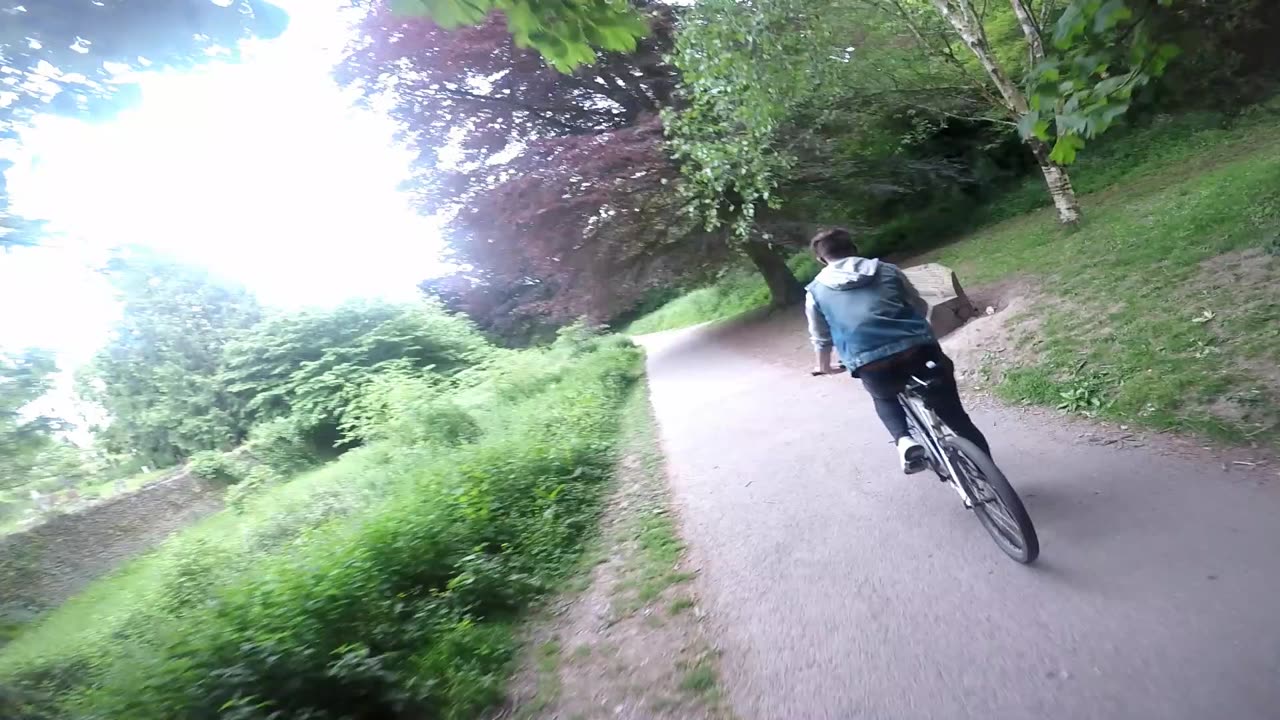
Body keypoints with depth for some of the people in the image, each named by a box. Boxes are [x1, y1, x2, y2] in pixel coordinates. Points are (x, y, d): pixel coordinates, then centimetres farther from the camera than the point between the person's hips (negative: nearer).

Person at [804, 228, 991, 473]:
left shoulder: (816, 291, 15)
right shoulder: (886, 269, 21)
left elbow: (821, 339, 24)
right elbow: (921, 307, 29)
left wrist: (824, 367, 43)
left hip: (872, 367, -1)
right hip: (919, 349, 2)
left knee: (885, 397, 33)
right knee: (956, 416, 21)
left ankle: (904, 442, 11)